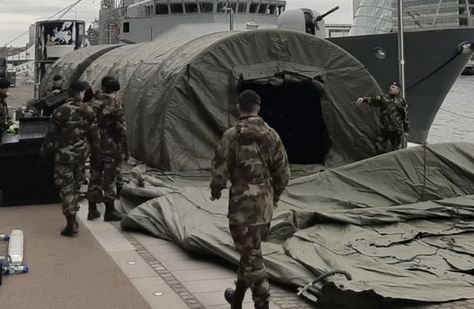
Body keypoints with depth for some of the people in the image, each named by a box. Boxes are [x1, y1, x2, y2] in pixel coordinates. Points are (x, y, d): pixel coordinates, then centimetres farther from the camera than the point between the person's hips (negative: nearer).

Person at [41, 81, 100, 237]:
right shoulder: (89, 111, -3)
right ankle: (72, 218, 25)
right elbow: (94, 134, 4)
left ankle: (71, 223, -5)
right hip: (81, 154, 4)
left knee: (66, 187, 0)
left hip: (65, 154, -4)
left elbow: (51, 134, -9)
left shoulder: (60, 111, -15)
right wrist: (95, 149, 20)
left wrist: (45, 150, 5)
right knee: (76, 185, 17)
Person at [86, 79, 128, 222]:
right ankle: (109, 211, 9)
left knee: (94, 177, 13)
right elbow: (121, 130, -14)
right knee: (108, 179, 2)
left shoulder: (94, 105, 5)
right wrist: (125, 150, -7)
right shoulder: (115, 107, -13)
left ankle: (92, 210, 19)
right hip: (110, 148, -6)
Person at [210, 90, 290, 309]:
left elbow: (220, 169, -10)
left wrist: (215, 191, 9)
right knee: (250, 250, 20)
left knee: (251, 254, 0)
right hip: (265, 202, 6)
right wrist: (275, 195, 23)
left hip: (243, 202, -5)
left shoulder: (232, 136, -11)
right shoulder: (271, 135, 3)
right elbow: (283, 172, 7)